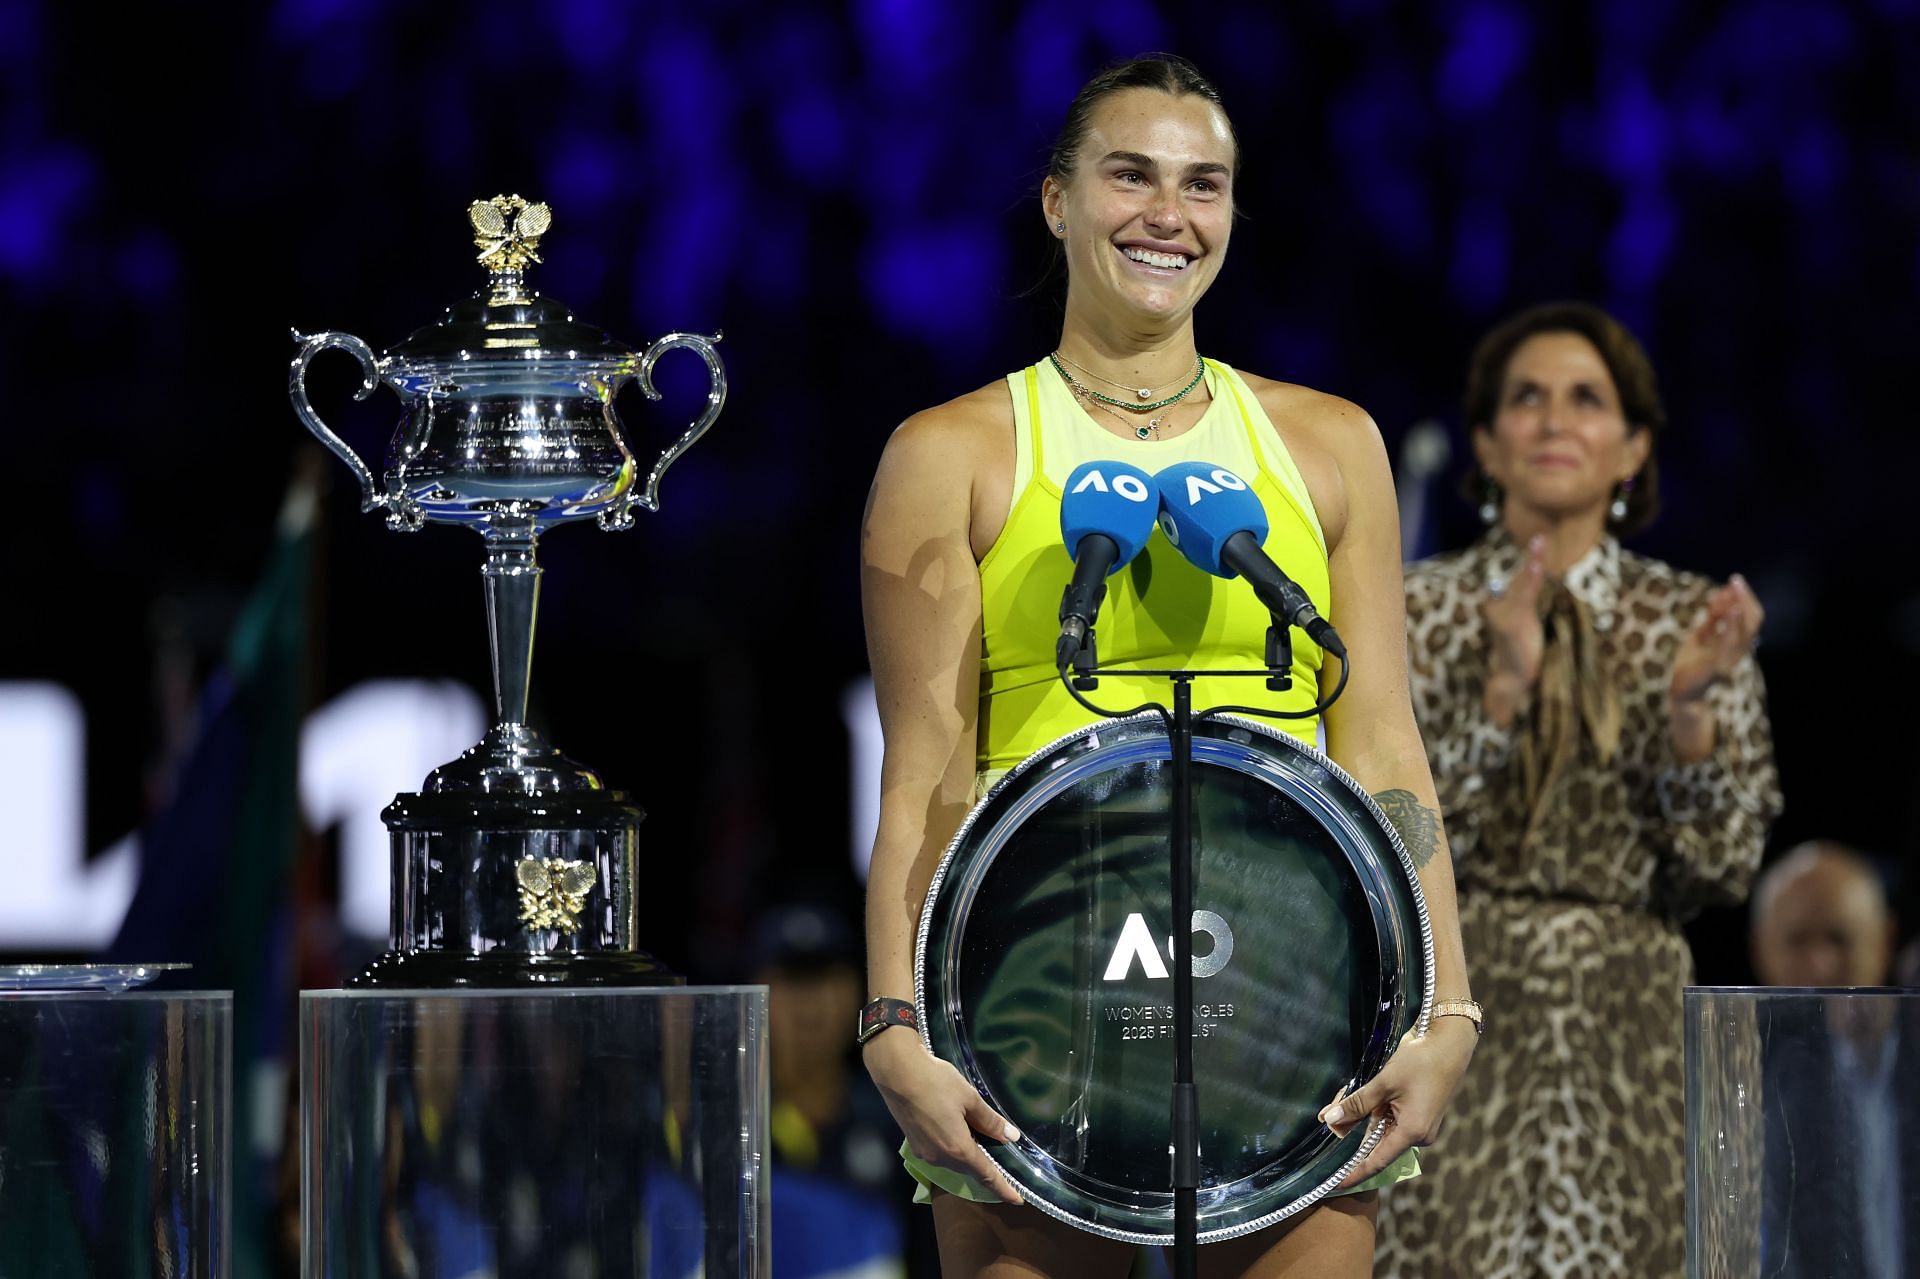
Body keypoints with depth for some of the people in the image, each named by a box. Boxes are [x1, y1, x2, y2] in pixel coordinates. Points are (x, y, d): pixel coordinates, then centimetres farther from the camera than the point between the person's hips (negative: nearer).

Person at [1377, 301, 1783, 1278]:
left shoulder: (1691, 620, 6)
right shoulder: (1413, 610, 3)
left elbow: (1724, 866, 1)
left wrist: (1691, 710, -14)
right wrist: (1501, 688, -17)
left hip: (1630, 1034, 1)